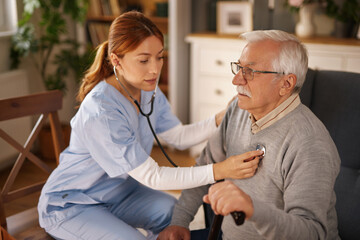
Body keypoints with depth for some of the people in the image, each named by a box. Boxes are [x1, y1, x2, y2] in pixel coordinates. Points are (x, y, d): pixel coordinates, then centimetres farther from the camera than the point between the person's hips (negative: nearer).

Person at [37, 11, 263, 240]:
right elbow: (151, 176, -30)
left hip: (115, 191, 7)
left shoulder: (149, 89, -8)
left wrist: (222, 119, -18)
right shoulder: (99, 112, -34)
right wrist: (219, 171, -36)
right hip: (70, 204, -7)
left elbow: (179, 136, -1)